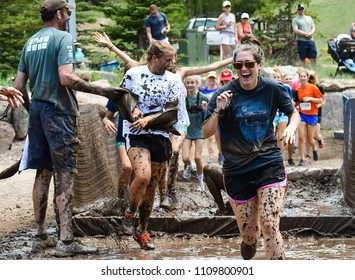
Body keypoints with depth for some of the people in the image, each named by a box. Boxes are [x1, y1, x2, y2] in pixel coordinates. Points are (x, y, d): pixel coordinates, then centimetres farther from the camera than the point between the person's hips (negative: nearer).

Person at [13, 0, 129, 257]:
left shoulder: (30, 43, 14)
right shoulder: (63, 38, -8)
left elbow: (19, 86, 12)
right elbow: (66, 78, -20)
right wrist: (101, 91, -17)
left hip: (37, 111, 7)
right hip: (59, 112, -7)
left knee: (43, 173, 11)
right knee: (65, 176, -7)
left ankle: (40, 236, 13)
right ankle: (66, 240, -12)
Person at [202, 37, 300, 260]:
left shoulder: (273, 89, -3)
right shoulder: (226, 94, -7)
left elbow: (294, 113, 14)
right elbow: (206, 133, -8)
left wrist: (291, 127, -7)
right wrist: (218, 110, -25)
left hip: (270, 164, 0)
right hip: (237, 171, 0)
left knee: (269, 226, -17)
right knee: (249, 234, 7)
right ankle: (249, 244, 45)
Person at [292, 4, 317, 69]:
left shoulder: (309, 18, 18)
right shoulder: (295, 20, 2)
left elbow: (313, 28, 14)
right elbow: (295, 31, -10)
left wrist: (310, 33, -9)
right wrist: (306, 34, -14)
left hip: (311, 40, 4)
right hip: (301, 41, -4)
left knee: (314, 58, 1)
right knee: (302, 59, -1)